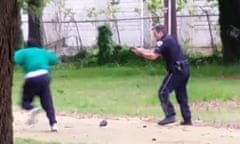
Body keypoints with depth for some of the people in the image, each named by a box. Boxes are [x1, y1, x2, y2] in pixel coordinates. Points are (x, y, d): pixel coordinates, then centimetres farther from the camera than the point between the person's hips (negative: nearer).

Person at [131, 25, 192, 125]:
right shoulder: (169, 39, 18)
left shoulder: (164, 41, -12)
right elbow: (155, 52, 20)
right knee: (181, 95, 14)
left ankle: (170, 116, -15)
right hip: (184, 69, 10)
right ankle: (187, 119, 13)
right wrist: (142, 50, 11)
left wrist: (141, 53, -5)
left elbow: (153, 56, -18)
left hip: (177, 70, -10)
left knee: (163, 93, -7)